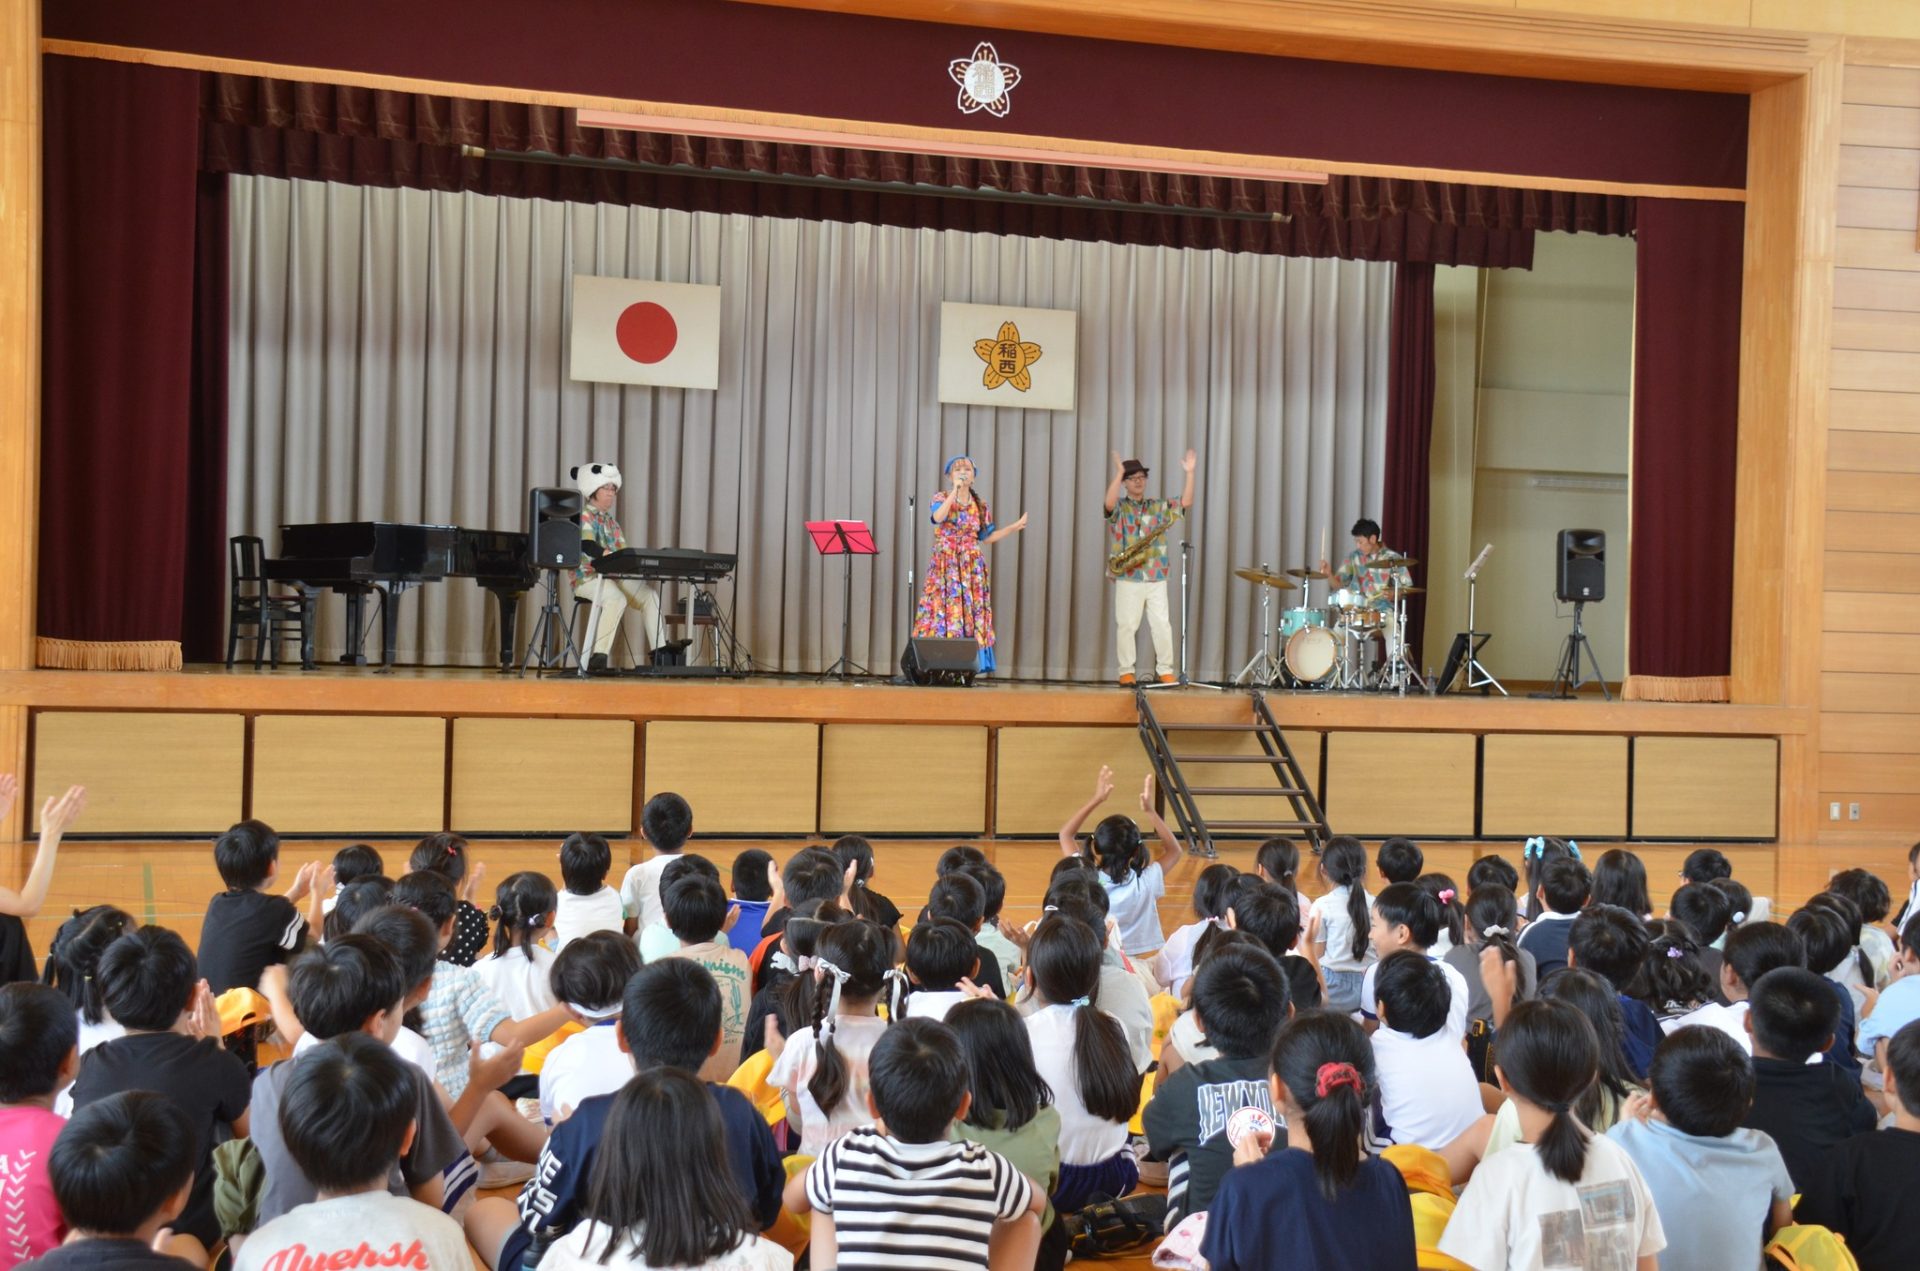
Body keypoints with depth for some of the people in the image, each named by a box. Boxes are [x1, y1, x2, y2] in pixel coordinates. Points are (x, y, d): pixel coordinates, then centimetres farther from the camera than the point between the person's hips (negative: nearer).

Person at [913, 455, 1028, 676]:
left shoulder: (980, 505, 11)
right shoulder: (940, 498, 1)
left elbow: (986, 538, 15)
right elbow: (938, 518, -21)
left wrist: (1016, 526, 11)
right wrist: (955, 490, -21)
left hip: (972, 568, 3)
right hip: (945, 566, -3)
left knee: (971, 614, -3)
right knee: (942, 611, -9)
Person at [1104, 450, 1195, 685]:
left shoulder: (1158, 507, 14)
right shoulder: (1119, 508, 3)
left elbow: (1186, 503, 4)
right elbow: (1109, 503, -21)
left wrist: (1189, 473, -5)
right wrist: (1119, 472, -26)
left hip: (1157, 578, 3)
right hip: (1128, 578, -3)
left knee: (1162, 625, 0)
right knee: (1127, 626, -1)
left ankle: (1165, 670, 6)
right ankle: (1126, 672, 6)